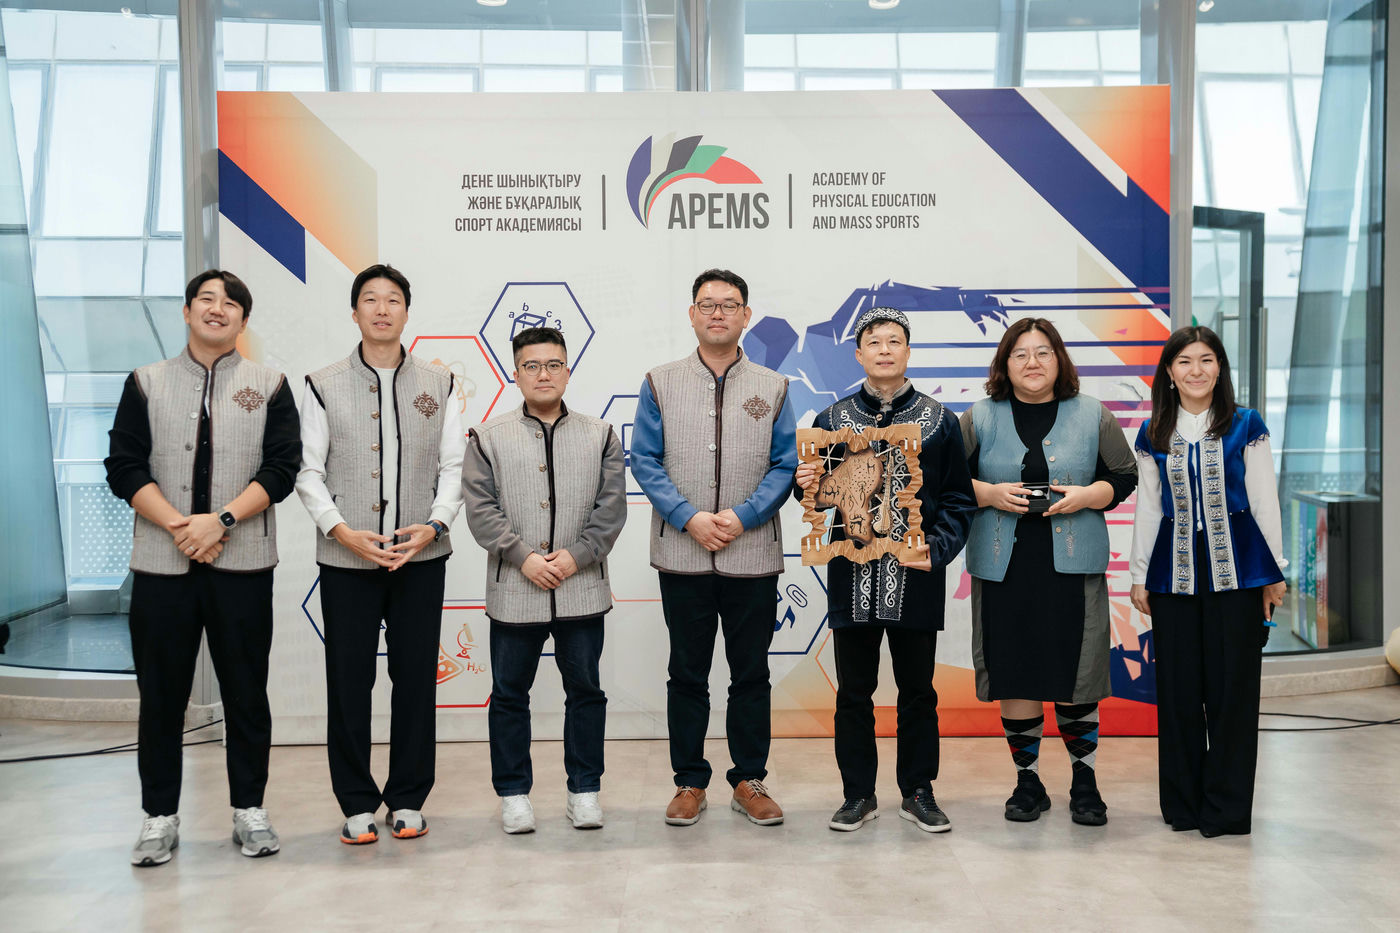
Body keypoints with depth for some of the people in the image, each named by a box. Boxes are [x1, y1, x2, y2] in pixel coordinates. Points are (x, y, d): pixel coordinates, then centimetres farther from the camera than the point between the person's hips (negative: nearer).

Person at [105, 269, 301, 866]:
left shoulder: (270, 386, 7)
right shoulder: (147, 383, 9)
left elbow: (281, 467, -2)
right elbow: (124, 467, 1)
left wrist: (221, 520, -15)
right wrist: (179, 526, -13)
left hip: (243, 564, 0)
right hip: (161, 564, 1)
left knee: (246, 692, 5)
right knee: (161, 693, 6)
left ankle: (249, 811, 17)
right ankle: (160, 817, 17)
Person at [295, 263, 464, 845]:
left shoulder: (438, 384, 10)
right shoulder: (324, 387, 6)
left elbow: (454, 466, 7)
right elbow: (308, 472, 2)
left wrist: (434, 525, -9)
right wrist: (342, 530, -12)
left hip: (421, 557, 1)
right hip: (346, 559, -1)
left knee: (416, 677, 5)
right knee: (349, 680, 2)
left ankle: (408, 801, 17)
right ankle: (357, 804, 14)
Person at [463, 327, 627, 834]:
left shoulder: (599, 436, 8)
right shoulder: (489, 438, 5)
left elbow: (611, 507, 1)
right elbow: (480, 508, -3)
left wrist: (577, 555, -11)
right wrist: (524, 557, -13)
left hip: (583, 589, 1)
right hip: (513, 592, 0)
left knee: (585, 689, 7)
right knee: (509, 693, 7)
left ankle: (584, 791, 20)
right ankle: (514, 793, 20)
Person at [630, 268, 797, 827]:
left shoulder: (772, 388, 7)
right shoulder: (660, 384, 6)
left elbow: (786, 465, 3)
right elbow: (644, 461, 1)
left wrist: (742, 517, -12)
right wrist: (690, 518, -12)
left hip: (753, 556, 1)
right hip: (681, 556, 0)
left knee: (751, 674, 8)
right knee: (687, 674, 7)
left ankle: (750, 781, 20)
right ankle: (690, 782, 18)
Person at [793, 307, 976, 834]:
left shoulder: (940, 422, 5)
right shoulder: (831, 420, 7)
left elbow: (959, 499, 4)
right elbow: (817, 494, 12)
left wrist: (937, 548, -10)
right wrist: (806, 486, -11)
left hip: (915, 578, 0)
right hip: (852, 579, 1)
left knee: (917, 690, 9)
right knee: (853, 691, 8)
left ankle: (918, 792, 23)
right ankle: (858, 795, 20)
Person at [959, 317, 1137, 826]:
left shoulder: (1093, 416, 7)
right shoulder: (979, 418, 7)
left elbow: (1124, 477, 8)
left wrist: (1087, 495, -9)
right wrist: (990, 494, -10)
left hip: (1072, 566, 0)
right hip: (1003, 566, 1)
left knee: (1074, 675, 1)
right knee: (1013, 674, 3)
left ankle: (1085, 782, 16)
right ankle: (1028, 781, 17)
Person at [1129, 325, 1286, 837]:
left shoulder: (1245, 426, 2)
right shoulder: (1153, 436, 8)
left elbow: (1264, 501, 3)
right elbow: (1147, 509, 11)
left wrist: (1274, 572, 0)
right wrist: (1139, 576, 9)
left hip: (1234, 569, -2)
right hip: (1174, 571, 2)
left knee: (1232, 684, 0)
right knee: (1178, 686, 5)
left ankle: (1226, 808, 10)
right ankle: (1183, 804, 17)